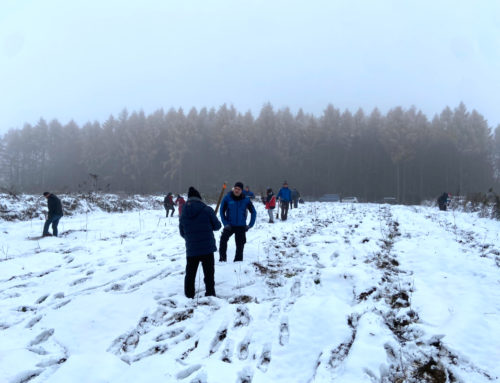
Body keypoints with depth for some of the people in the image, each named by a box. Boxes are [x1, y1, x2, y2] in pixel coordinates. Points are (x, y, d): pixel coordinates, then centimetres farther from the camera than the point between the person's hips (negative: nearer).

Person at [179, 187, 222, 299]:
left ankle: (189, 295, 19)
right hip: (207, 248, -3)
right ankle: (210, 294, 12)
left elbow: (182, 233, 9)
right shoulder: (207, 210, -10)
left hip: (191, 249, 3)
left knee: (190, 274, 15)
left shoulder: (183, 213, 2)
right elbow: (217, 226, -3)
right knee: (209, 273, 9)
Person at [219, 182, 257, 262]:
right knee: (223, 239, -25)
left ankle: (238, 260, 19)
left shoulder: (246, 200, -4)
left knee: (240, 245, 4)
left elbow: (253, 212, 6)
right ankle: (222, 258, -17)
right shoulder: (227, 198, -7)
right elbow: (222, 211, 0)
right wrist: (225, 223, -8)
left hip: (241, 226, 1)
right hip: (229, 225, -1)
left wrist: (250, 225, 0)